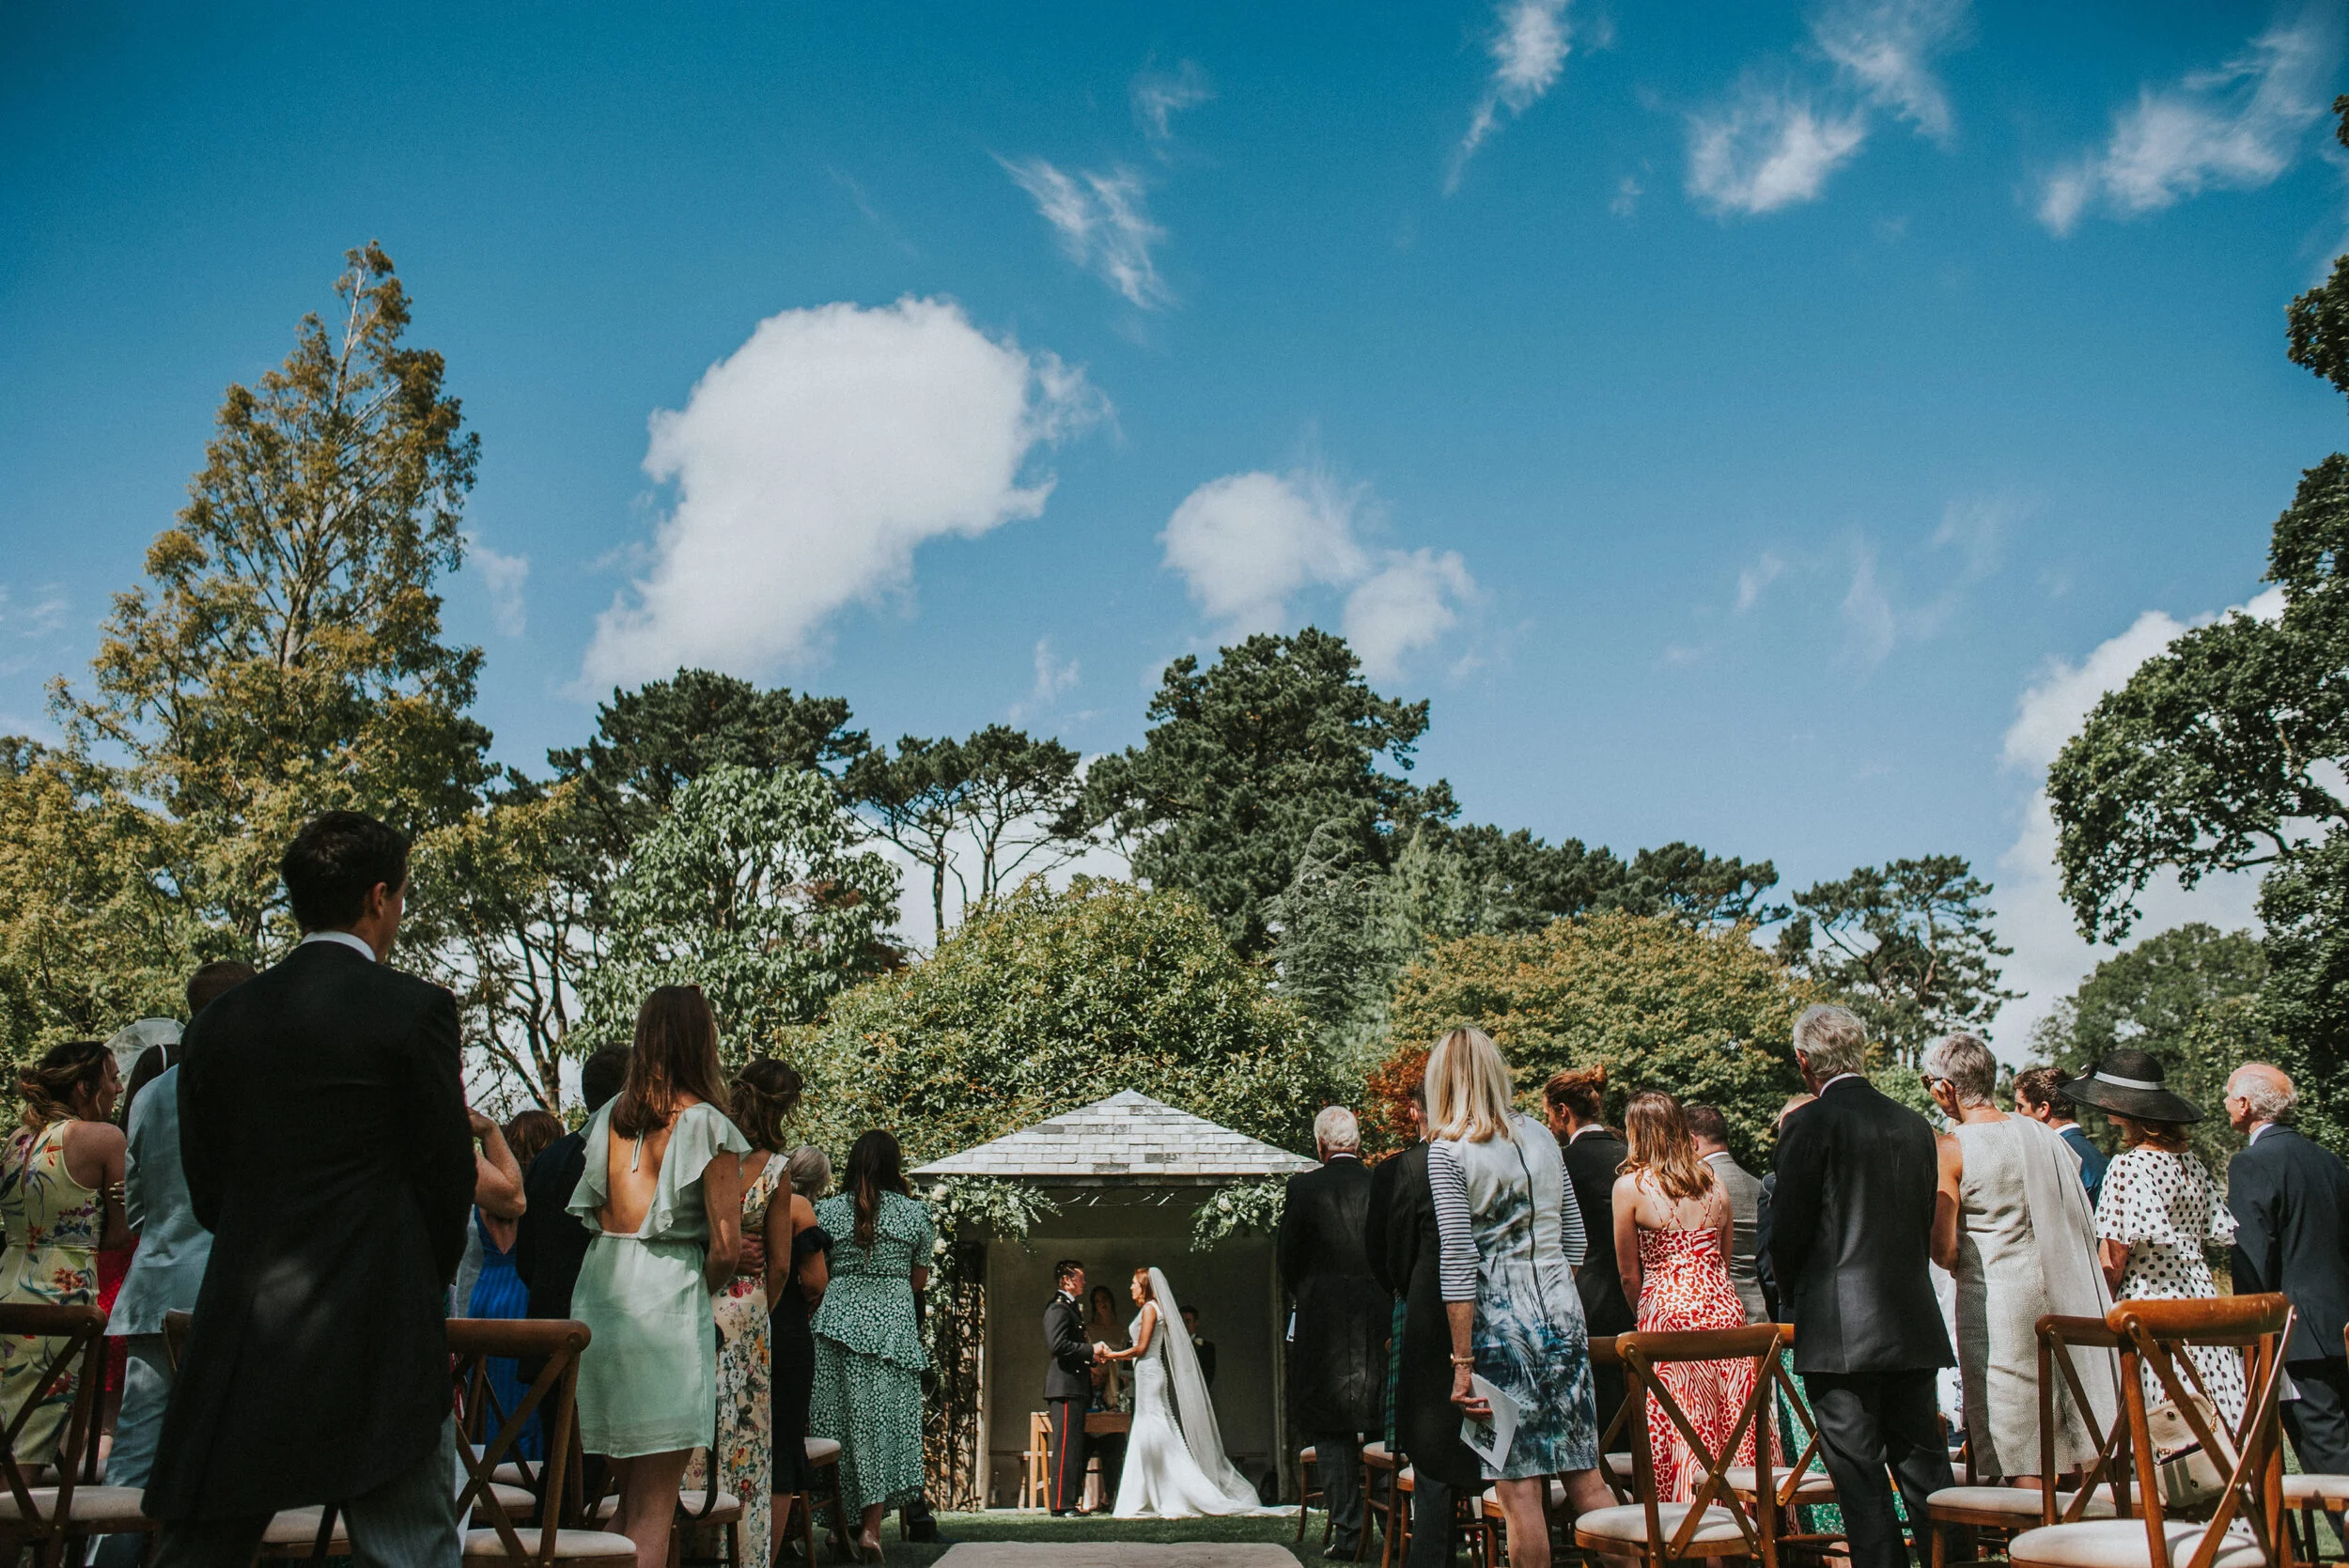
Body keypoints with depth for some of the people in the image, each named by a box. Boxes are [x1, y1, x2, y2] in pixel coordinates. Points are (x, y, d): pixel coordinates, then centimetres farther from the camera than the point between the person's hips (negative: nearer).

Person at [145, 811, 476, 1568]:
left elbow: (207, 1192, 11)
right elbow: (446, 1172, -3)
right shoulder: (415, 1008, -7)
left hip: (242, 1335, 5)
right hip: (378, 1336, -5)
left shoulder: (218, 1022, 8)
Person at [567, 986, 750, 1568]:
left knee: (628, 1494, 18)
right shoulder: (709, 1126, -8)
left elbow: (592, 1213, 11)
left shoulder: (610, 1116, 8)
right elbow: (725, 1247, -10)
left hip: (598, 1295, 6)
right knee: (653, 1509, 1)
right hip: (666, 1302, -6)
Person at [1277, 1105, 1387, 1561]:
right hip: (1378, 1321, 3)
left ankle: (1347, 1532, 0)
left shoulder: (1304, 1187, -6)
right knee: (1384, 1429, 12)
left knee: (1332, 1433, 3)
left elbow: (1287, 1259, 0)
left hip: (1323, 1323, -3)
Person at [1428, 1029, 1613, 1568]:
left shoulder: (1447, 1151, -6)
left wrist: (1463, 1362, -10)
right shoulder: (1541, 1135, 10)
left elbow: (1458, 1262, -12)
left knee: (1520, 1488, 0)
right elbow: (1575, 1239, 15)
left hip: (1501, 1321, -5)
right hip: (1563, 1313, 5)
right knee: (1586, 1476, 10)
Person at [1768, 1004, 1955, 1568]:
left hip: (1840, 1331, -6)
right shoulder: (1914, 1125, 9)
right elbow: (1926, 1228, 14)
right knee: (1924, 1465, 13)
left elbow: (1786, 1235, -8)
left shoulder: (1808, 1124, -10)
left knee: (1859, 1477, -2)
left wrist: (1798, 1305, 8)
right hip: (1913, 1324, 6)